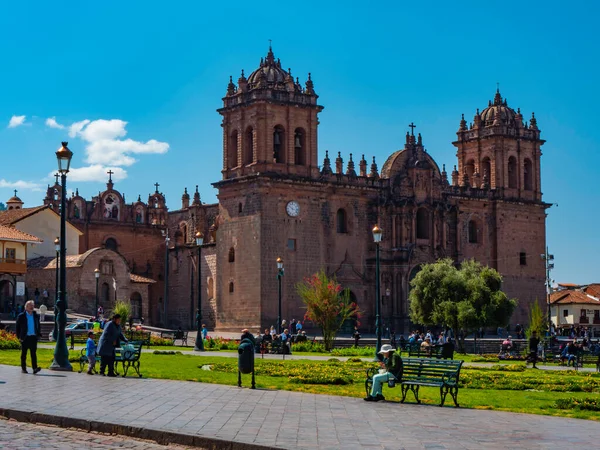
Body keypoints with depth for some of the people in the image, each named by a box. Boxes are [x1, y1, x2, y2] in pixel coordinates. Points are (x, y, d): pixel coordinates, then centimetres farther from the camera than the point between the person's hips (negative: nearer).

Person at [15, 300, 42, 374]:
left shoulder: (36, 316, 10)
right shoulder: (21, 316, 2)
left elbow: (38, 326, 17)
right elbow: (18, 327, 3)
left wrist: (39, 335, 5)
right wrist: (19, 337, -4)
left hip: (33, 337, 1)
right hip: (25, 338, -1)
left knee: (34, 353, -7)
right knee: (24, 354, 5)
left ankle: (35, 368, -13)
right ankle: (23, 368, 13)